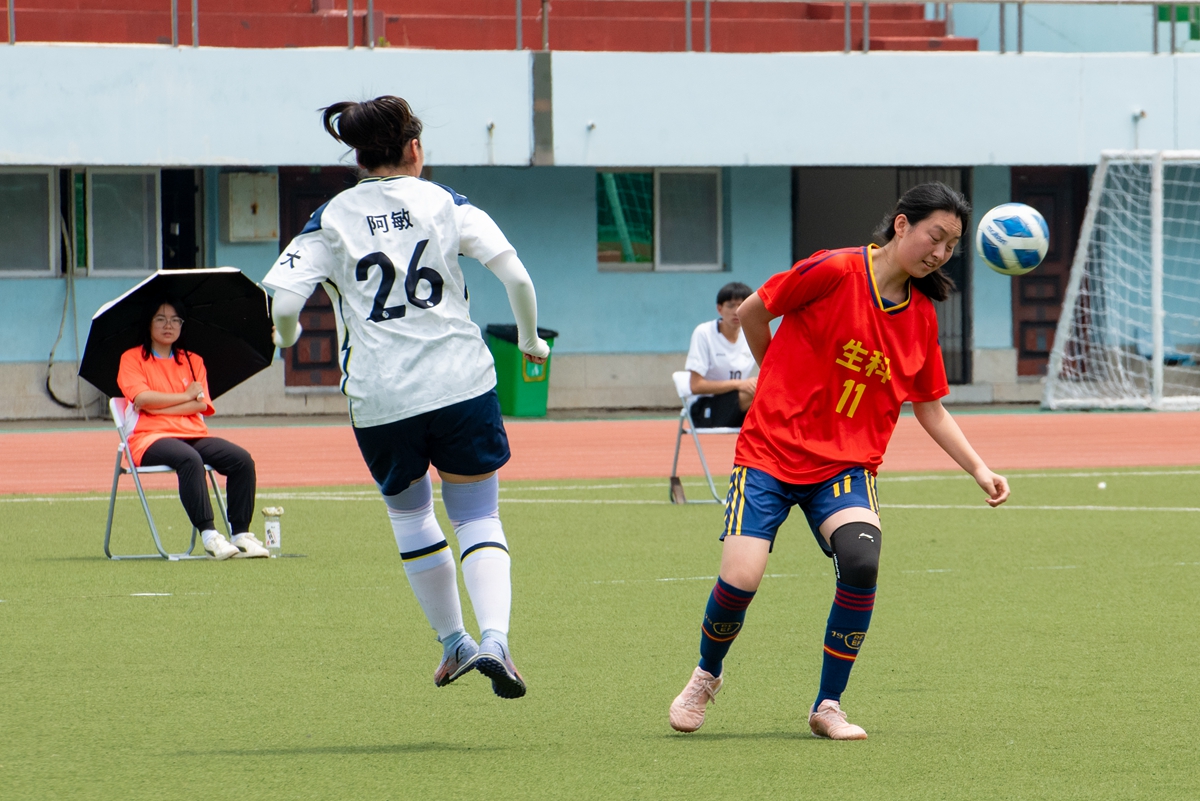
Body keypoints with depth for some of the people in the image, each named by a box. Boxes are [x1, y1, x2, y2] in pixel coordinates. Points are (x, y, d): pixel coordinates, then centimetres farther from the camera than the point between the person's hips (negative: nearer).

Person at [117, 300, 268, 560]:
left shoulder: (193, 361, 19)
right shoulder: (132, 358, 9)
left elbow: (201, 405, 3)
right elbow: (143, 397, -9)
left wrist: (156, 407, -8)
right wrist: (186, 396, -1)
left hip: (194, 433, 5)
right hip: (151, 437, -5)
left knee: (241, 459, -22)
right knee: (189, 459, -38)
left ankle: (241, 535, -25)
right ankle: (208, 535, -42)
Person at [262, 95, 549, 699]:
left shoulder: (331, 219, 2)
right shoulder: (444, 203, 3)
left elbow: (283, 300, -8)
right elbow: (515, 274, -5)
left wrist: (288, 337, 15)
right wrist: (529, 341, 11)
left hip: (379, 399, 1)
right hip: (461, 386, -1)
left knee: (408, 511, 23)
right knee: (478, 516, 7)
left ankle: (453, 642, 27)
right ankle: (494, 638, -16)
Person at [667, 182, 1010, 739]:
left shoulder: (920, 316, 5)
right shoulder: (835, 272, -12)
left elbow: (930, 409, 15)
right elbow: (752, 312, 1)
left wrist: (979, 469, 6)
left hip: (845, 465, 3)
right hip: (770, 451, -3)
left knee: (861, 557, -27)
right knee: (740, 580, -17)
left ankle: (828, 707, -10)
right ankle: (707, 674, 19)